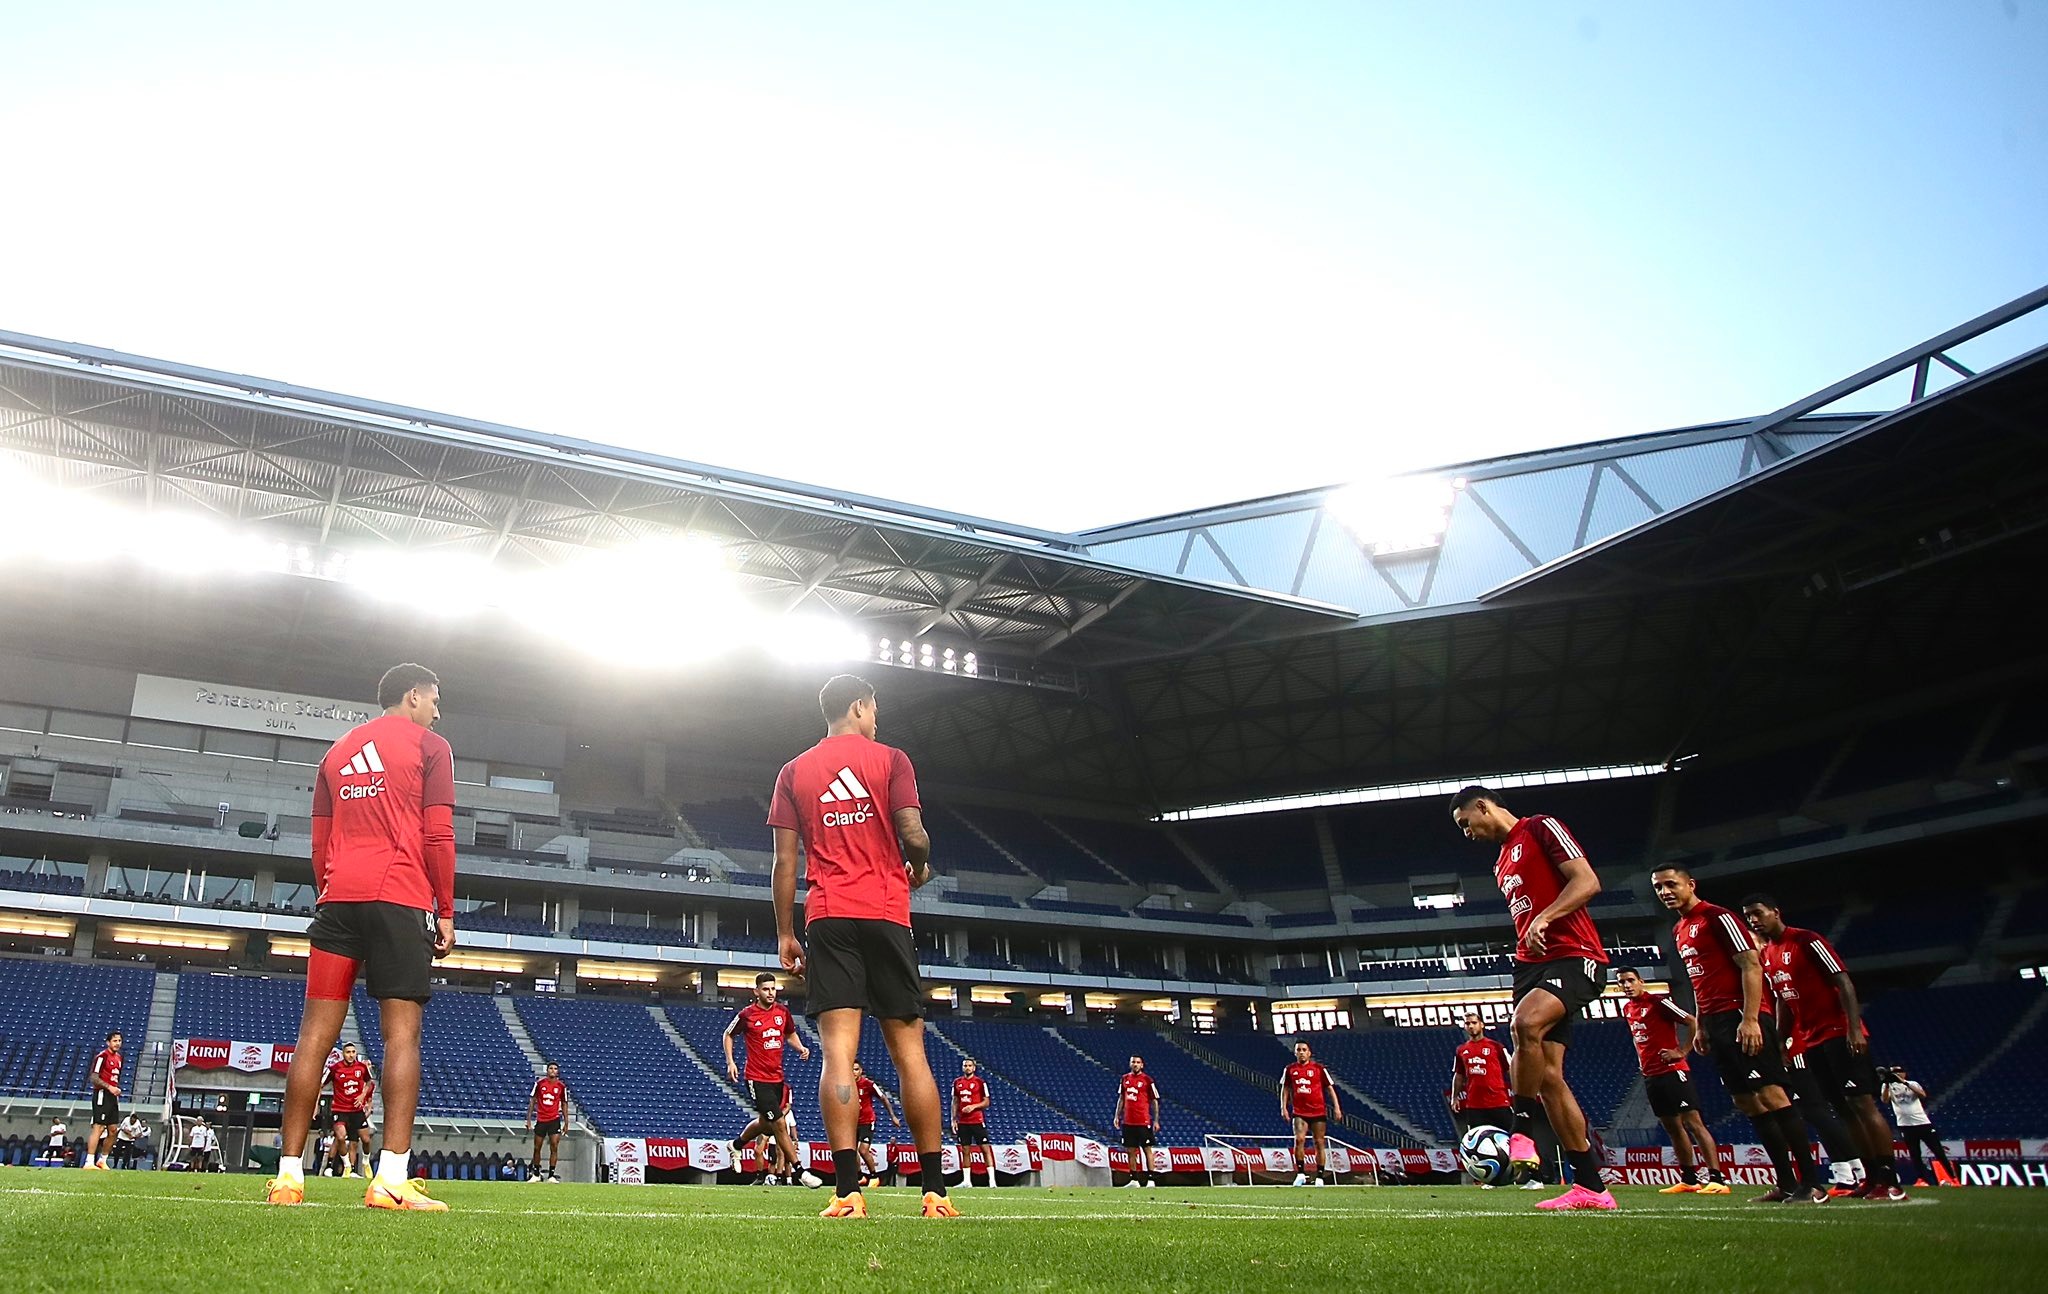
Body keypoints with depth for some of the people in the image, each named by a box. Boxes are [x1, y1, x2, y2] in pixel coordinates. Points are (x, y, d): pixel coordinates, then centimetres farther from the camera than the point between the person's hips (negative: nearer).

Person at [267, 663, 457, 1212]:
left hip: (337, 899, 5)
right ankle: (392, 1178, -14)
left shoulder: (338, 751, 22)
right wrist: (446, 912, 1)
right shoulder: (429, 746, 5)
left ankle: (289, 1174, 2)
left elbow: (320, 843, 19)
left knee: (316, 1031, 3)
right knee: (402, 1032, -7)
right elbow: (438, 836, -3)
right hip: (401, 899, -5)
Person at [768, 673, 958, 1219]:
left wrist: (785, 933, 11)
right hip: (886, 914, -1)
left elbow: (784, 861, 7)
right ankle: (935, 1191, 3)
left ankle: (847, 1192, -14)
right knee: (910, 1051, 3)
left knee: (838, 1051, -6)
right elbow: (913, 834, -7)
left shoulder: (794, 772, 12)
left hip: (827, 916, 2)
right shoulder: (890, 760, 4)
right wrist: (922, 865, 15)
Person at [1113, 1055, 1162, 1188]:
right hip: (1128, 1121, 5)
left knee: (1147, 1149, -2)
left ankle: (1150, 1180, 0)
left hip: (1144, 1121, -5)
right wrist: (1117, 1116, 12)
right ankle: (1134, 1180, 13)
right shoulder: (1124, 1078, 10)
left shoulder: (1148, 1080, -3)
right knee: (1130, 1151, 7)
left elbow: (1155, 1101, -1)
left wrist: (1156, 1120, -5)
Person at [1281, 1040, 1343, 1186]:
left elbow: (1330, 1087, 7)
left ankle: (1319, 1177, 8)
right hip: (1299, 1112, 0)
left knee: (1319, 1143, 1)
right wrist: (1283, 1107, 5)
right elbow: (1285, 1089, 15)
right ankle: (1300, 1173, -9)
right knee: (1299, 1139, -18)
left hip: (1318, 1111, 0)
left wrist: (1336, 1107, 0)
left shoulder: (1319, 1068, 3)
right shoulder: (1289, 1070, 8)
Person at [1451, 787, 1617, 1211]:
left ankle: (1522, 1131, -22)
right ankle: (1591, 1188, 4)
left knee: (1525, 1023, -35)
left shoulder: (1541, 828, -2)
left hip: (1574, 957, -9)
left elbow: (1587, 882, -13)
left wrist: (1543, 919, -23)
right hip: (1533, 966, 9)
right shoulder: (1502, 863, 24)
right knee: (1547, 1076, 0)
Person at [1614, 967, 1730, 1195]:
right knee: (1672, 1127, 12)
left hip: (1672, 1071, -9)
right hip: (1650, 1075, 9)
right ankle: (1689, 1179, 18)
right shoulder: (1627, 1009, 13)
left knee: (1693, 1122, -13)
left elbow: (1694, 1022, -15)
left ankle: (1718, 1179, -17)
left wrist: (1682, 1052, -16)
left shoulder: (1658, 1002, -11)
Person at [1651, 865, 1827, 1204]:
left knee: (1771, 1096, -11)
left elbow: (1751, 965, -14)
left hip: (1742, 1019, -9)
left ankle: (1812, 1183, -8)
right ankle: (1786, 1185, 10)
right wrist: (1701, 1027, 19)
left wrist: (1750, 1019, -22)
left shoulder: (1718, 917, -8)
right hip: (1717, 1024, 9)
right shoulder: (1679, 931, 19)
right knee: (1747, 1102, 7)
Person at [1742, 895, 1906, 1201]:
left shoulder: (1807, 941, -10)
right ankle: (1873, 1178, 8)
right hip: (1808, 1043, 8)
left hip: (1838, 1035, -8)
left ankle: (1891, 1181, -7)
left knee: (1861, 1104, -8)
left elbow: (1843, 982, -14)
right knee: (1843, 1110, 6)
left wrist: (1855, 1029, -22)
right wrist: (1780, 1046, 15)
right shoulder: (1766, 957, 13)